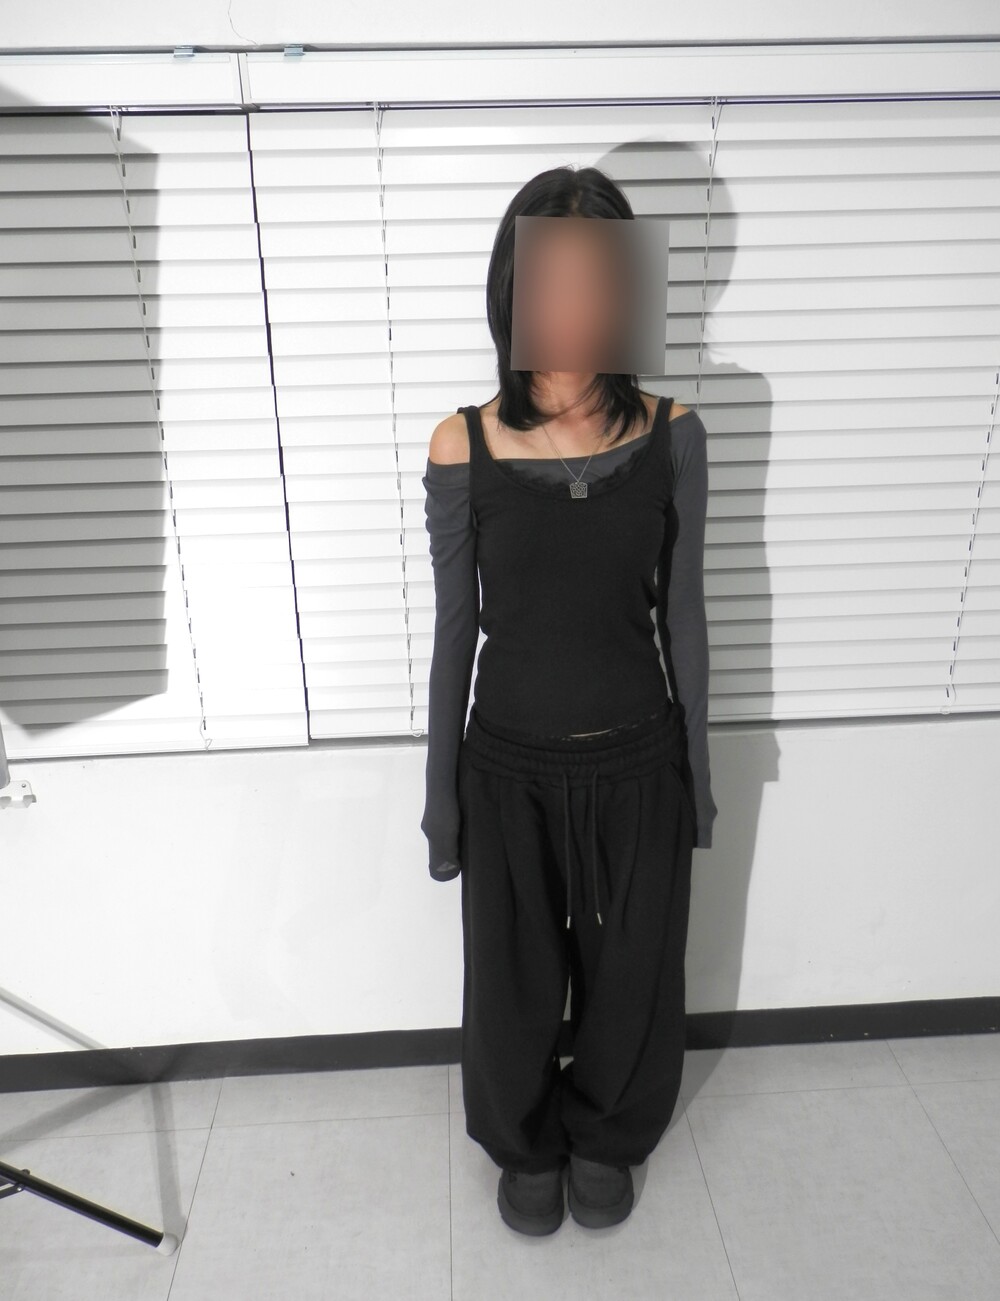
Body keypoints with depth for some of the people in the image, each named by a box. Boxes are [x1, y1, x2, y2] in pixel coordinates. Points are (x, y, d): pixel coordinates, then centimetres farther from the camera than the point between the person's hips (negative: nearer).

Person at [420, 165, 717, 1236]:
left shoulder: (670, 433, -8)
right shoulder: (464, 446, -11)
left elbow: (681, 612, 0)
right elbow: (455, 628, -4)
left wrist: (698, 766, 5)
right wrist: (441, 791, 0)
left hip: (637, 762, 1)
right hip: (509, 766, -1)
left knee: (631, 973, 20)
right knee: (513, 980, 18)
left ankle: (606, 1136, 52)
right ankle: (524, 1146, 51)